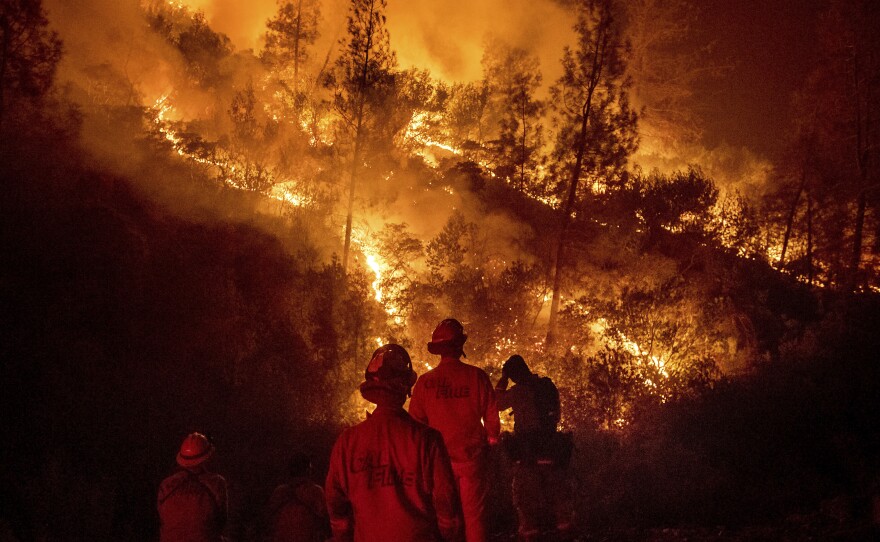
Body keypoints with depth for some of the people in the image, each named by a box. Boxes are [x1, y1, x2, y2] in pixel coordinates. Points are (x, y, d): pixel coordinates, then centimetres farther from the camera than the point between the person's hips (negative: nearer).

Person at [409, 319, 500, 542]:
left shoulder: (425, 381, -5)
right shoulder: (477, 376, -8)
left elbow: (415, 422, 0)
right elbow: (492, 419, -3)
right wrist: (492, 437, 18)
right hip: (472, 457, -1)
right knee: (473, 516, 5)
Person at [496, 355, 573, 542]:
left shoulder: (520, 391, -11)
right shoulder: (549, 386, 5)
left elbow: (496, 404, 4)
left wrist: (502, 380, 10)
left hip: (528, 456, -4)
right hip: (553, 455, 4)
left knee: (528, 505, 3)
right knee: (559, 501, 13)